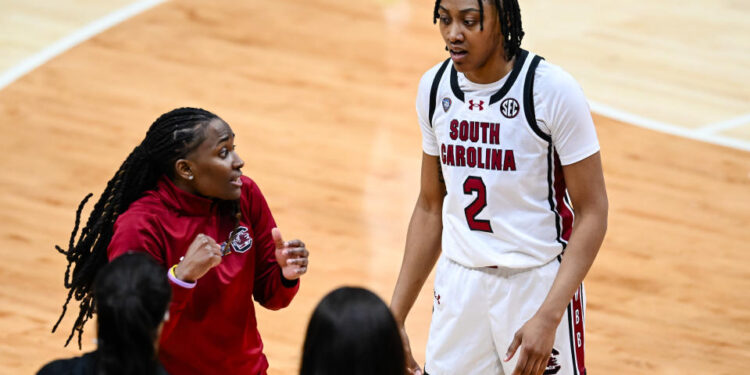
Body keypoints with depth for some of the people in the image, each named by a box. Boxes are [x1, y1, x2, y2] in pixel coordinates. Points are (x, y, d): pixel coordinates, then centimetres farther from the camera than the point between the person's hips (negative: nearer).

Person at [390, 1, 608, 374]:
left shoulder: (553, 90, -15)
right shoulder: (434, 87, 2)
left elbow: (592, 212, -12)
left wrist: (547, 318, -21)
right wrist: (395, 316, 8)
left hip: (538, 284, -4)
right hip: (459, 284, 4)